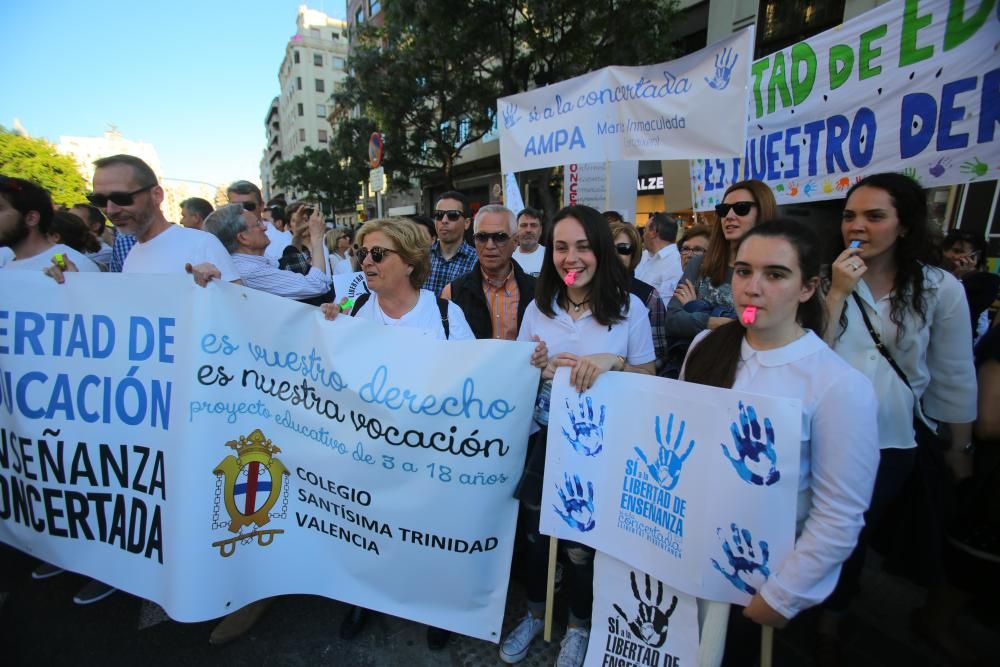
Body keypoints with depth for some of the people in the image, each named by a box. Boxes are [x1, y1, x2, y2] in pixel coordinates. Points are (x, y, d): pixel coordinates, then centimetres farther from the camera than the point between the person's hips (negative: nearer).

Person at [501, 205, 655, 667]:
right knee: (535, 531, 17)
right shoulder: (538, 307, 0)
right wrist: (535, 369, -16)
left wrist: (614, 362, -24)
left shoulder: (630, 307, -9)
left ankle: (579, 626, 43)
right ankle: (535, 614, 46)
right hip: (543, 439, 3)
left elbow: (648, 381, -5)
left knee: (584, 541, 13)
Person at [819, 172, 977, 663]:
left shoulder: (941, 289, -3)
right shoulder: (827, 280, -5)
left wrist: (960, 446, 8)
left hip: (899, 441, 1)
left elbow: (955, 376, 3)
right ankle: (830, 616, 36)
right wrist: (838, 293, -21)